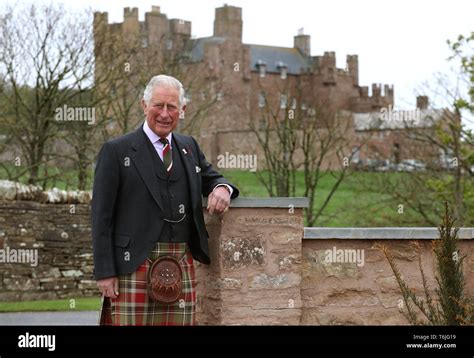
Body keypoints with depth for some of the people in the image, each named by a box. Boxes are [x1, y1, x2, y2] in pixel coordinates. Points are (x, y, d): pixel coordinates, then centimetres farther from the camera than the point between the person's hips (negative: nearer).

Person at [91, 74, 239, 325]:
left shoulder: (189, 147, 17)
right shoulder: (116, 151, 1)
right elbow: (101, 216, -2)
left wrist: (222, 188, 2)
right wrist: (104, 272, -9)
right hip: (134, 267, -5)